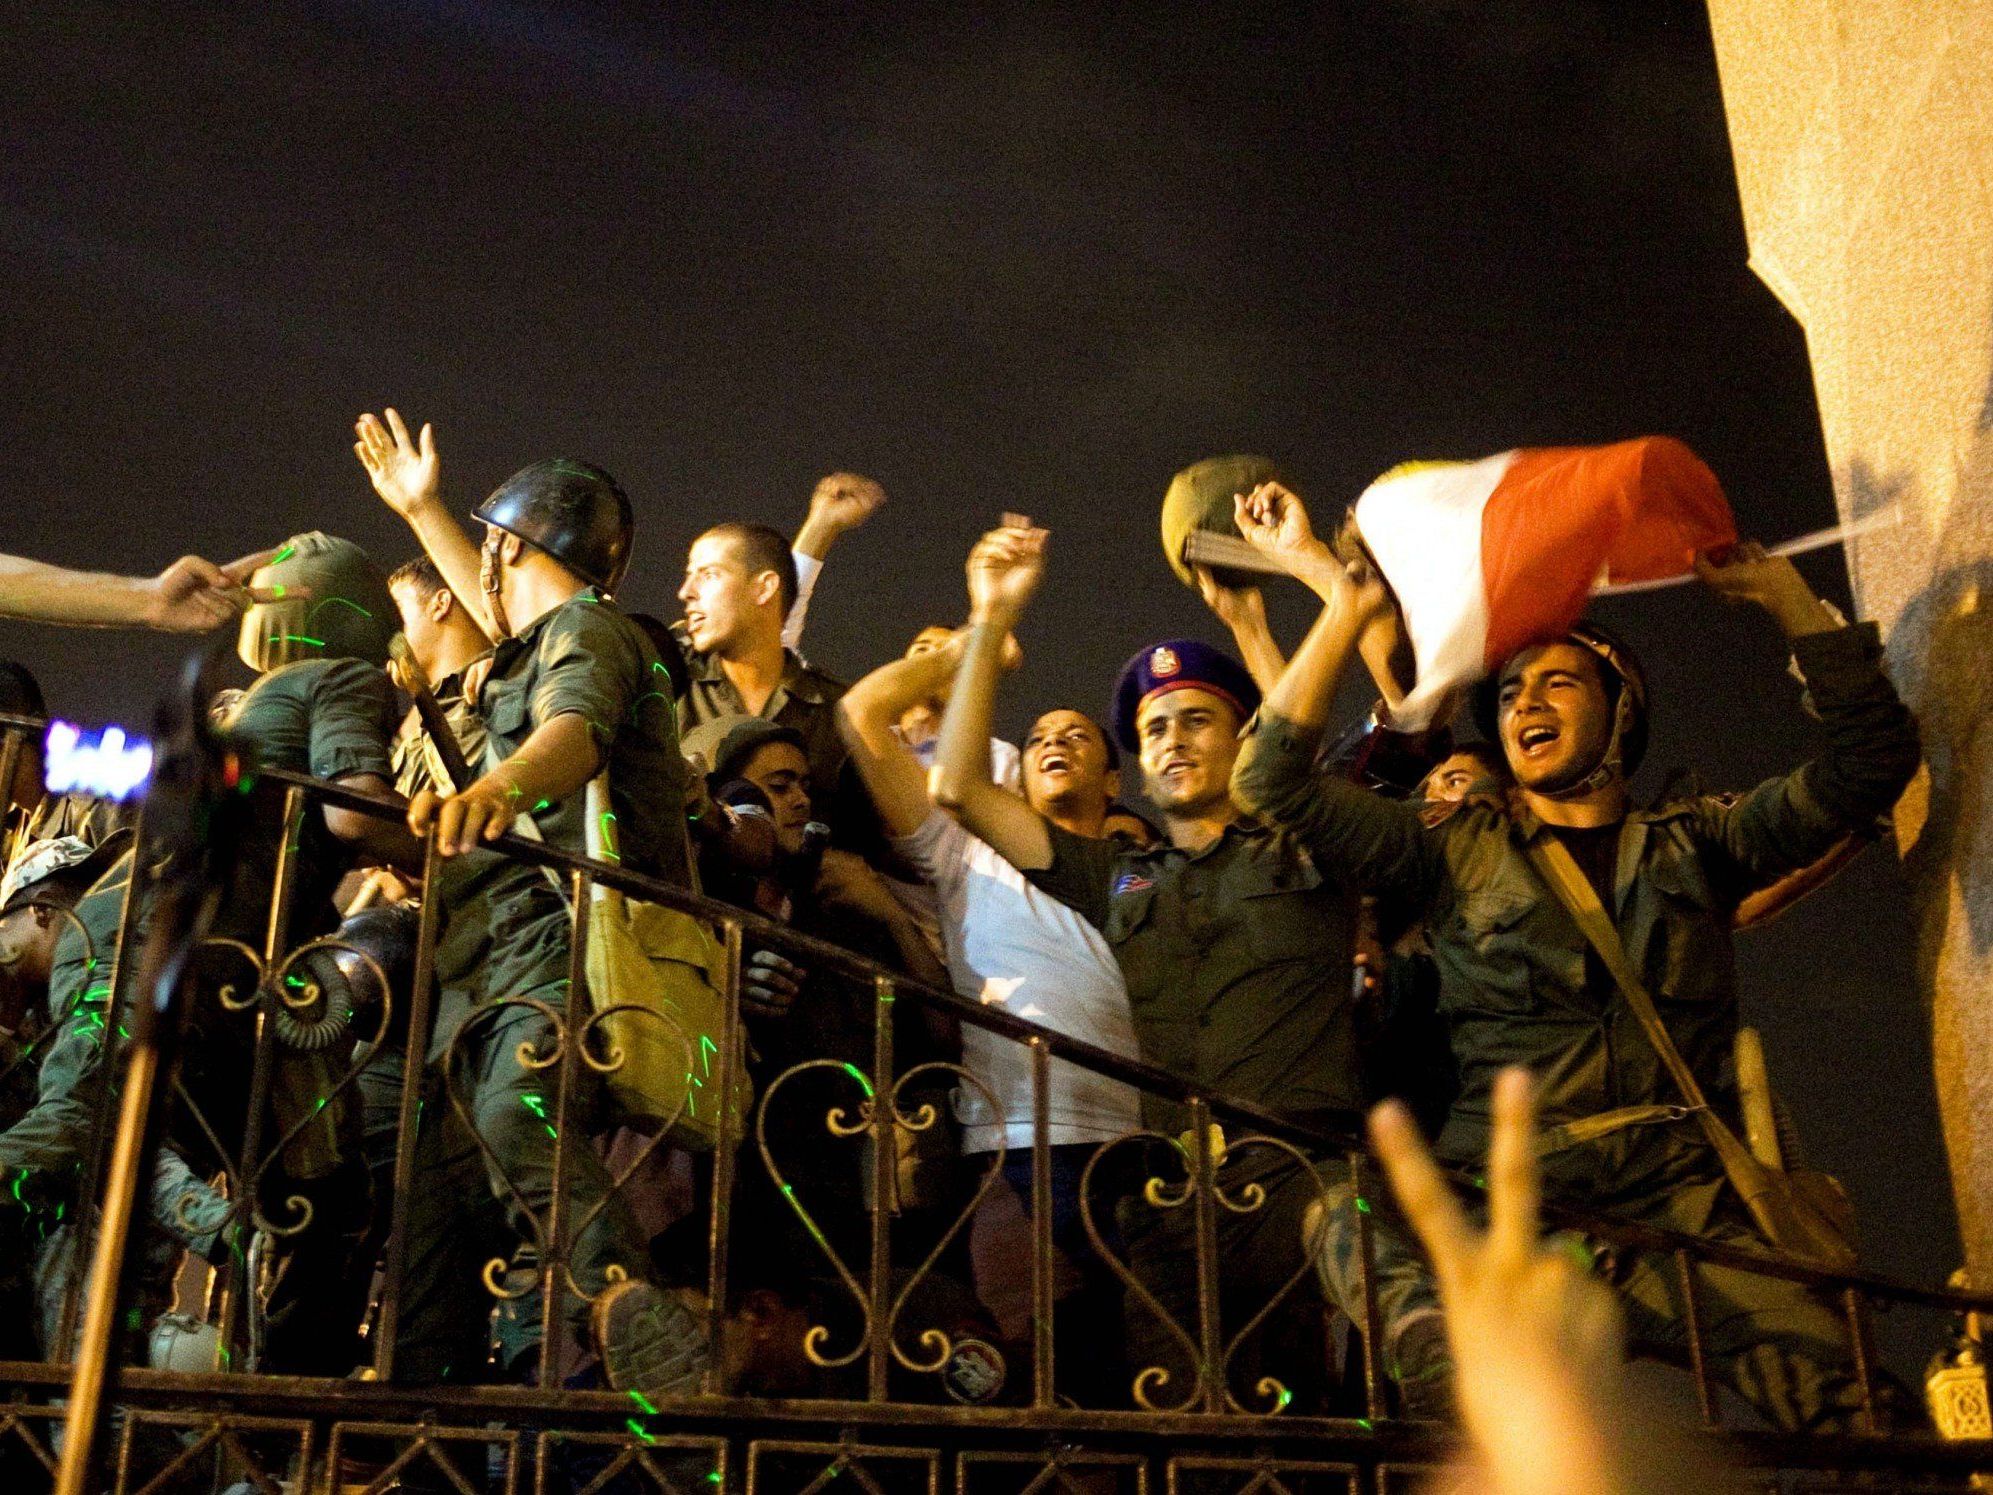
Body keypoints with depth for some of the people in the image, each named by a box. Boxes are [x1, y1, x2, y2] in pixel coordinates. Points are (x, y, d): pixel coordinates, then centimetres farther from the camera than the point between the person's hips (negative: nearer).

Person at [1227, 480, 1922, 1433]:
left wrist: (1781, 593, 8)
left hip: (1683, 1192, 1)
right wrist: (1344, 605, -2)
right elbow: (1273, 783, 4)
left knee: (1821, 1373, -22)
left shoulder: (1693, 844, 20)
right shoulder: (1457, 852, 15)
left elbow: (1868, 762, 12)